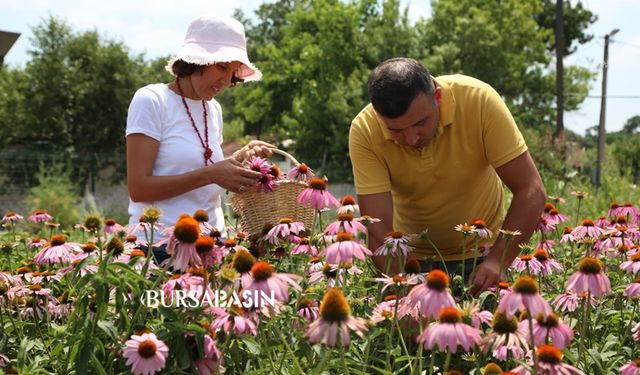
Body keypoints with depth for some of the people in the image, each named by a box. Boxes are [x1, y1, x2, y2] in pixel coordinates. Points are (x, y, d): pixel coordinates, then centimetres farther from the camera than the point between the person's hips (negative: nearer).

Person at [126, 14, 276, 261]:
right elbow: (138, 188, -16)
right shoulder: (151, 100, -8)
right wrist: (210, 174, -21)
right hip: (160, 246, -6)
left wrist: (242, 157, 2)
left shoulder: (214, 110, 11)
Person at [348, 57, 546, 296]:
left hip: (480, 253, 0)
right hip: (411, 258, 0)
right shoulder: (364, 131, -25)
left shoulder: (479, 100, -26)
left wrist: (497, 261, -36)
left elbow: (531, 191, -25)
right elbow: (378, 229, -26)